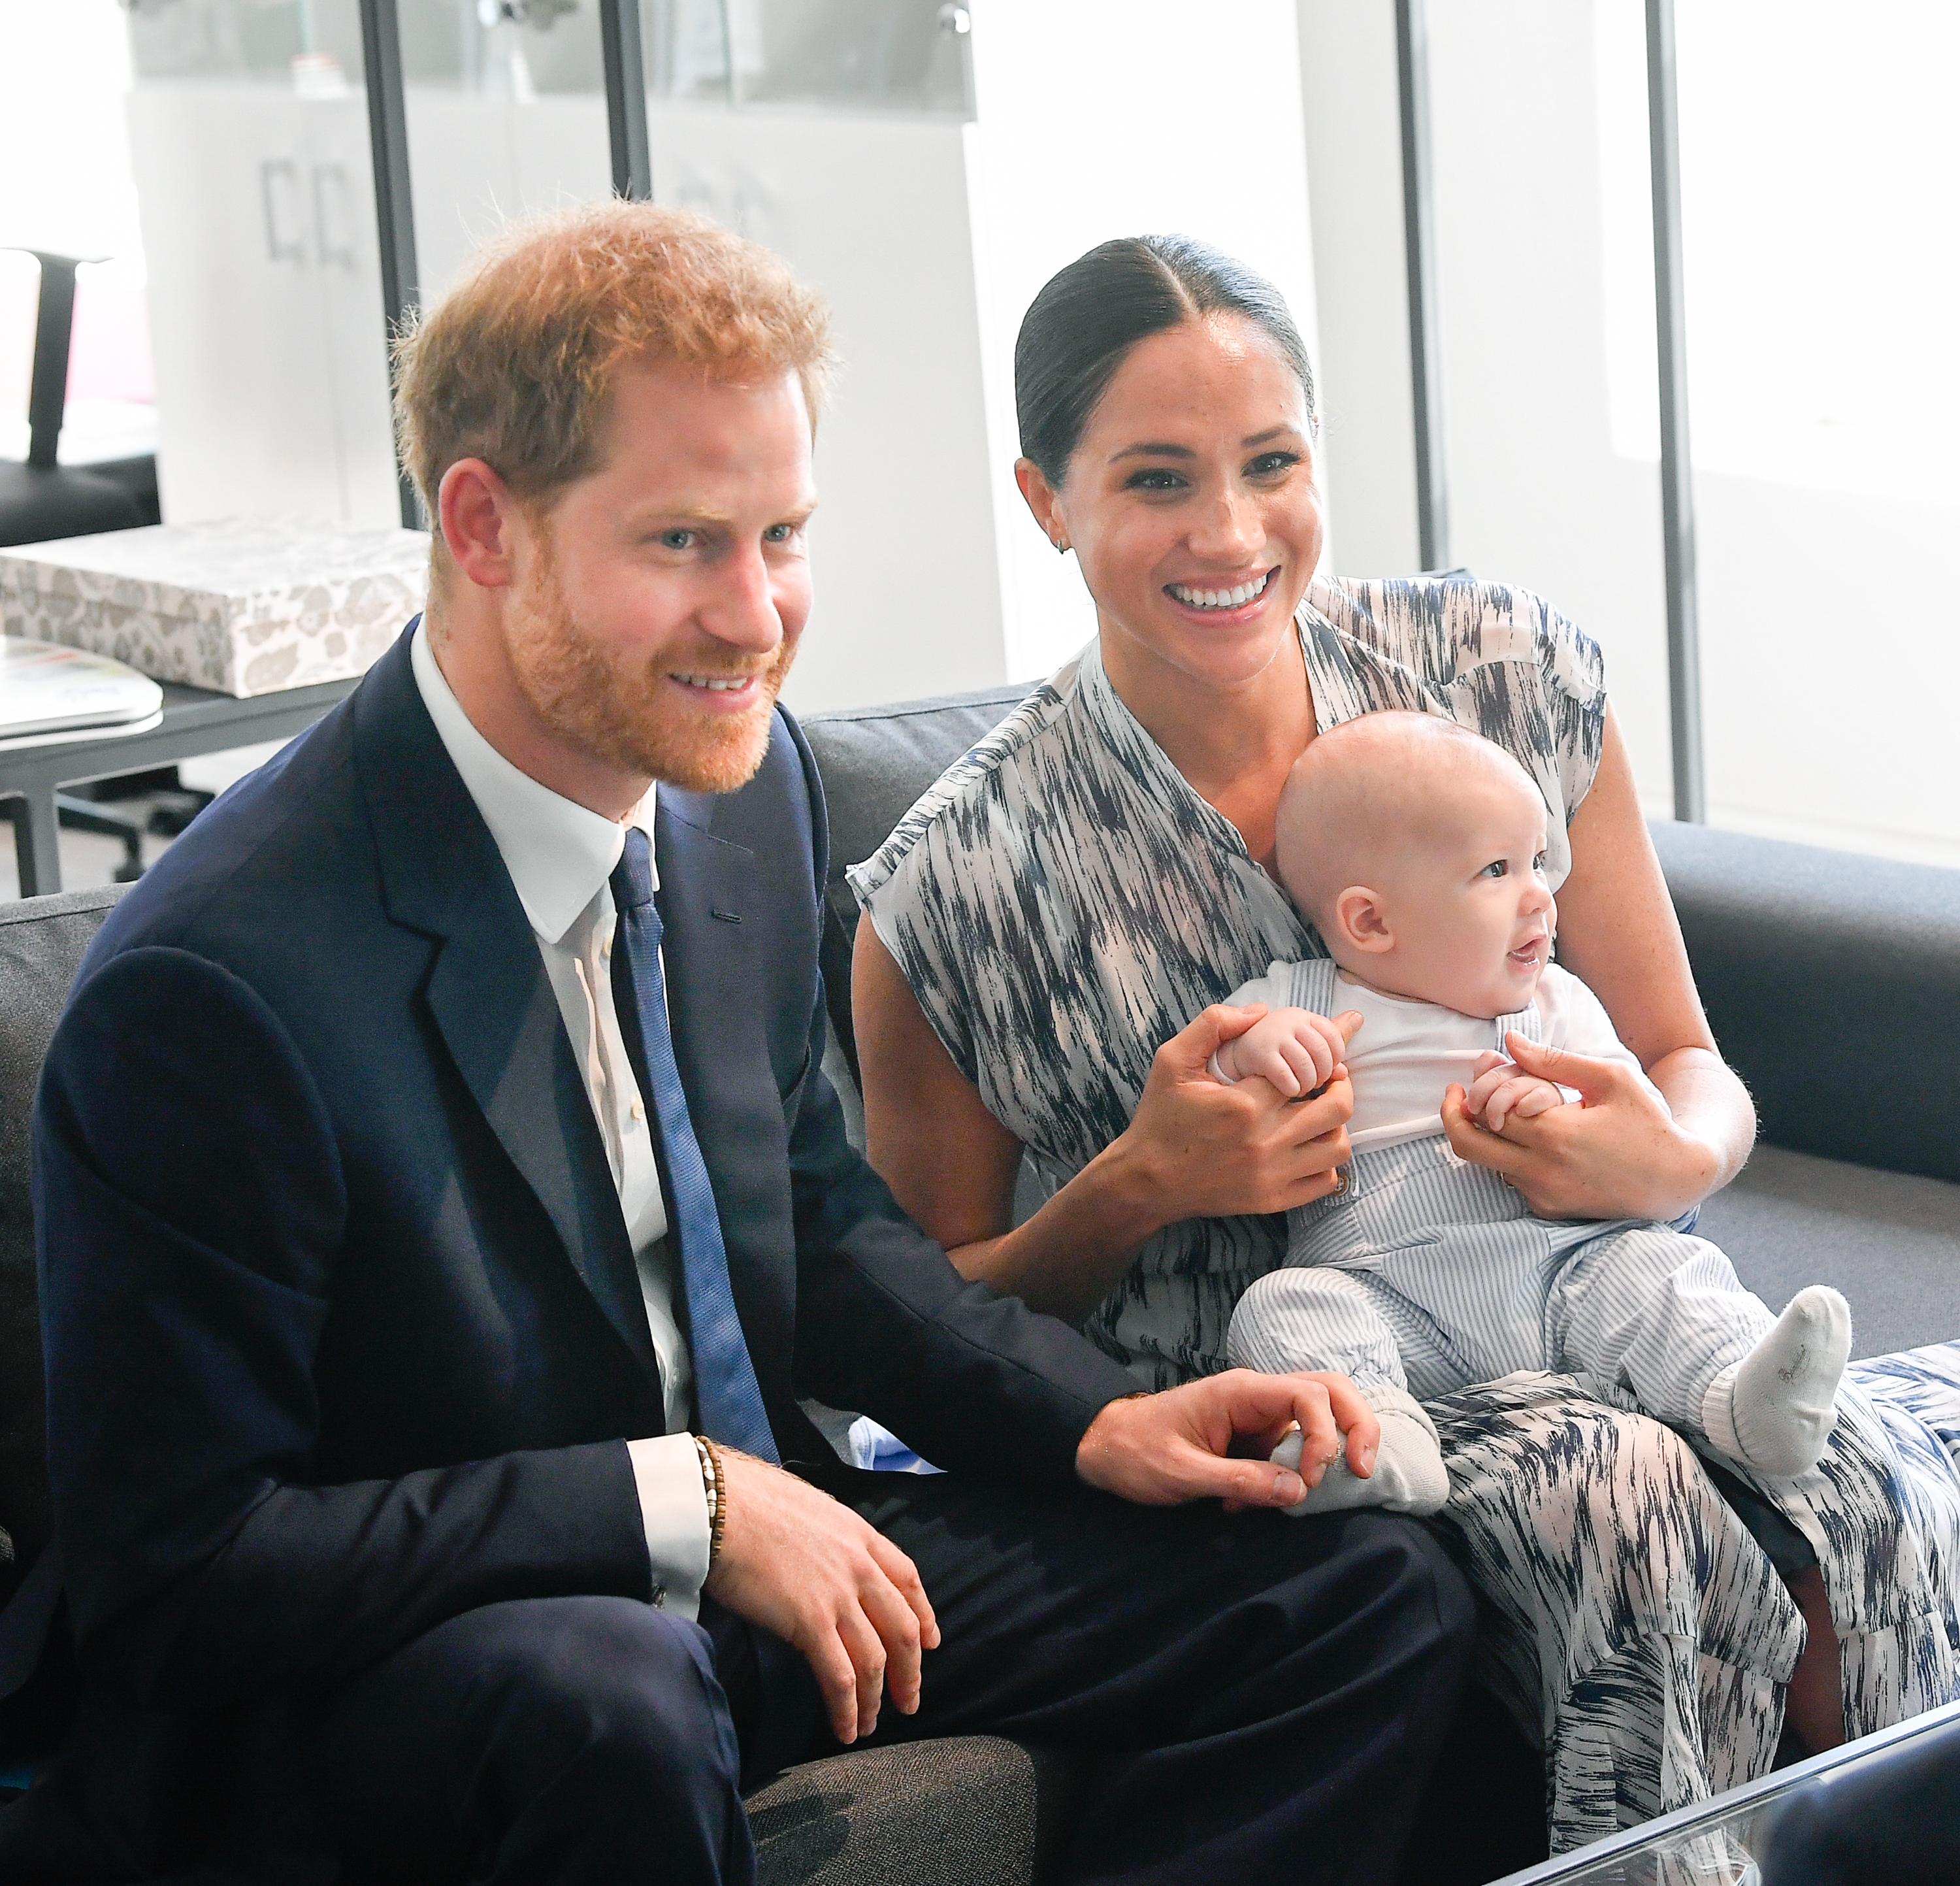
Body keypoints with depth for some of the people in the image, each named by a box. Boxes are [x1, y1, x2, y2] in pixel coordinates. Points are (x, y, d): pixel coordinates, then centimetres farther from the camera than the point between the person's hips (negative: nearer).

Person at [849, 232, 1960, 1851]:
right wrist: (1140, 1188, -14)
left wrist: (1669, 1161, -14)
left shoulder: (1507, 674, 1)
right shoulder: (956, 893, -7)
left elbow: (1693, 1073, 10)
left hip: (1579, 1340, 3)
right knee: (1613, 1487, -34)